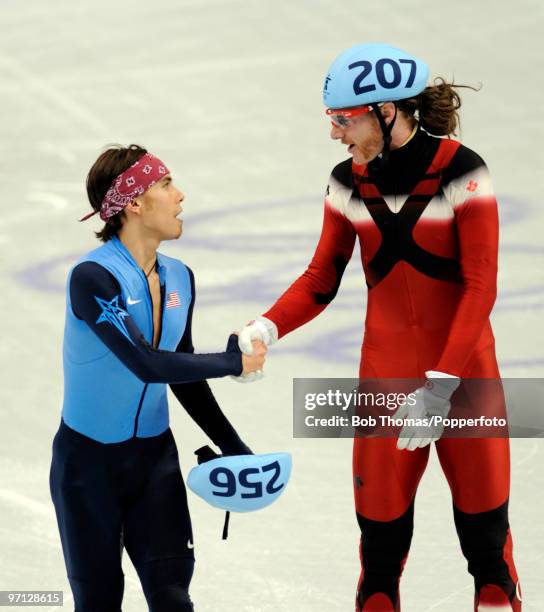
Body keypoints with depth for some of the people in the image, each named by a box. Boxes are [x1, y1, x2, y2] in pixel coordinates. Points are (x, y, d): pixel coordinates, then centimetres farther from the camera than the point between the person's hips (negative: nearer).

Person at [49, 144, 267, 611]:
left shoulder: (179, 279, 1)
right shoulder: (92, 277, -20)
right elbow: (145, 363, -26)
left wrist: (233, 447, 10)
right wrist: (234, 362, -18)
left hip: (155, 455, 5)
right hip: (89, 459, -5)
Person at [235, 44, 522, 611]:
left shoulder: (461, 170, -13)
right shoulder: (349, 180, 1)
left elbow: (480, 287, -13)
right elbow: (320, 280, 5)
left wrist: (441, 385, -20)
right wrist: (266, 328, -13)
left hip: (464, 373, -3)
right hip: (386, 379, 3)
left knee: (486, 539, 3)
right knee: (381, 540, 1)